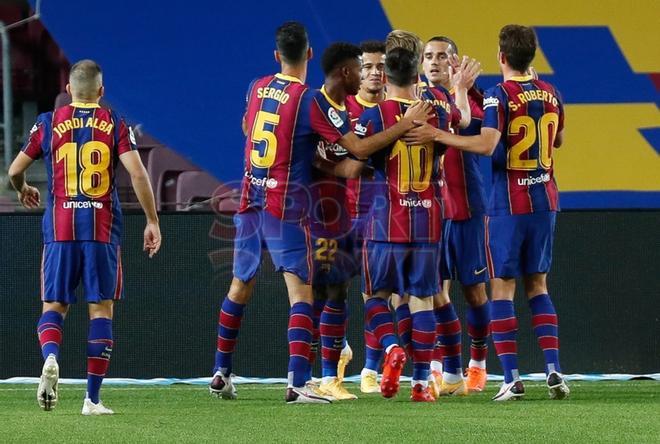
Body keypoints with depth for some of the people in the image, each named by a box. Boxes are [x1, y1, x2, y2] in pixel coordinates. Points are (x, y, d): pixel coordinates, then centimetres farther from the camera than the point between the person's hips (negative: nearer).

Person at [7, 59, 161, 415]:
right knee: (101, 309, 5)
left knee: (54, 305, 9)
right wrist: (152, 221, 0)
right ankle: (92, 398, 1)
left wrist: (23, 191, 32)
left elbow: (15, 170, 10)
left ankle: (50, 357, -24)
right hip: (103, 229, -1)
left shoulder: (49, 123, 6)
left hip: (60, 228, 1)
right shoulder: (115, 125, 2)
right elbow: (137, 174, -8)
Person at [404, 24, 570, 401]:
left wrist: (437, 135, -23)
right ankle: (554, 369, 3)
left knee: (503, 287, -1)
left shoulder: (499, 96, -13)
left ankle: (512, 378, -7)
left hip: (508, 205, -5)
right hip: (545, 201, 5)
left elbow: (486, 145, -26)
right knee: (538, 285, 14)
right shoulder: (551, 94, 7)